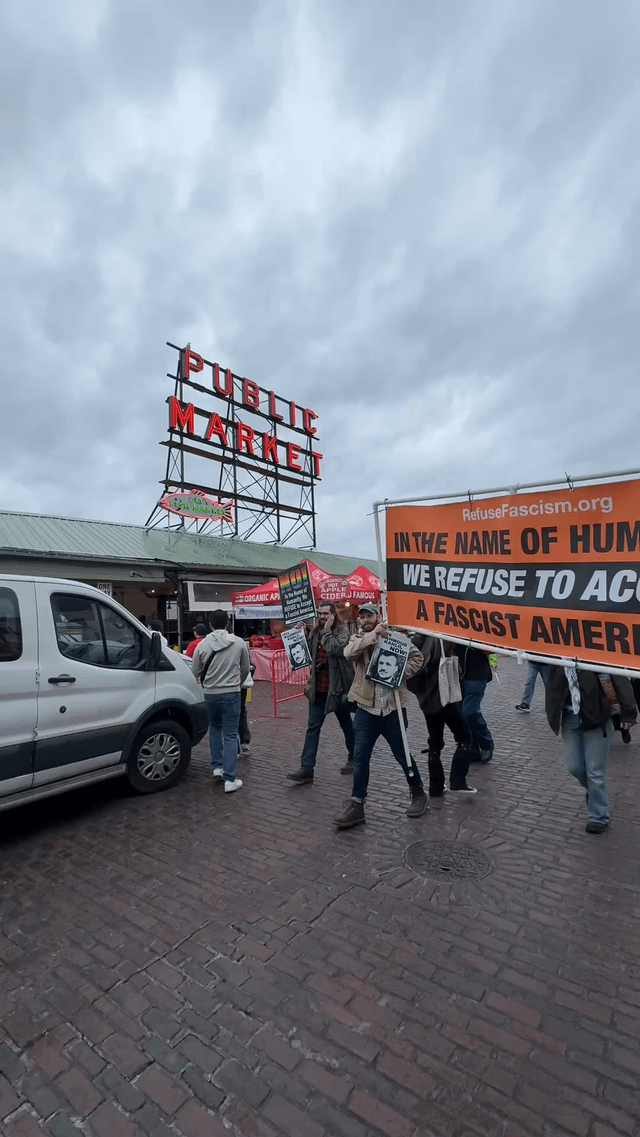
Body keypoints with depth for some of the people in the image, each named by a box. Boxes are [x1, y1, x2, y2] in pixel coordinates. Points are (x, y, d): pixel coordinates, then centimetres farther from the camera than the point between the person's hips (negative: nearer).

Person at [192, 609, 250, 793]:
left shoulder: (202, 644, -7)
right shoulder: (239, 642, -7)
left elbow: (195, 672, 4)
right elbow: (245, 669, 4)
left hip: (210, 694, 2)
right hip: (232, 693, -2)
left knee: (215, 728, 25)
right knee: (230, 735, 4)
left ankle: (217, 768, 25)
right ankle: (230, 779, 4)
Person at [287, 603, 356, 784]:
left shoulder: (342, 632, -11)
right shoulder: (315, 633, 7)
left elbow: (335, 649, -30)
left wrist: (327, 630, -19)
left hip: (338, 687, -5)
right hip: (318, 688, 5)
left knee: (347, 725, 15)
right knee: (312, 728, 1)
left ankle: (353, 759, 34)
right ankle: (306, 769, 3)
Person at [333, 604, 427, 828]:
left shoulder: (395, 637, -2)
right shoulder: (357, 639, 3)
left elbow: (416, 657, -2)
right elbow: (349, 652, -19)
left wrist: (401, 673, -16)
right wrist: (373, 634, -24)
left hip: (392, 708, -2)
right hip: (366, 709, 2)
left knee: (403, 755, 12)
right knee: (360, 757, 3)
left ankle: (418, 793, 35)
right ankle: (356, 805, 15)